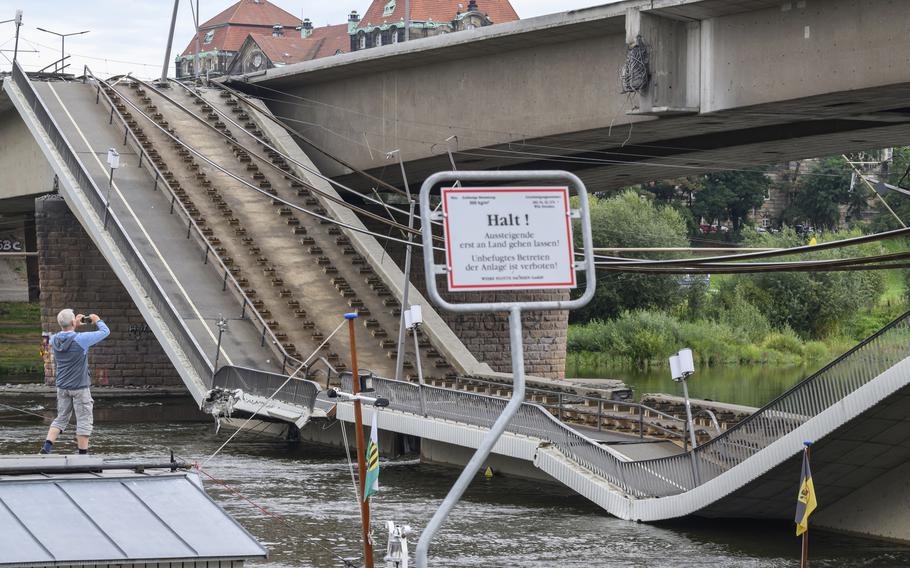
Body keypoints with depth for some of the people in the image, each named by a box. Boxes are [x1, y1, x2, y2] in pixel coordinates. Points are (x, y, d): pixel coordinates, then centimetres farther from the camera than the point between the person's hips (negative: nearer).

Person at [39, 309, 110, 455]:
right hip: (80, 387, -6)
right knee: (84, 421, 4)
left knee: (61, 419, 15)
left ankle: (46, 447, 1)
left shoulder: (55, 339, -3)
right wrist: (97, 320, 9)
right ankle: (83, 453, 5)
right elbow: (105, 332, -9)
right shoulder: (81, 339, -19)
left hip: (62, 387, 6)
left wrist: (75, 325, 20)